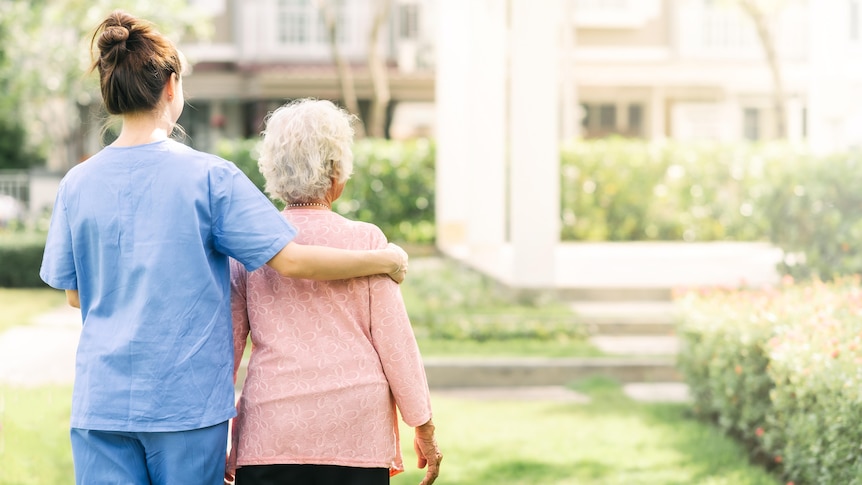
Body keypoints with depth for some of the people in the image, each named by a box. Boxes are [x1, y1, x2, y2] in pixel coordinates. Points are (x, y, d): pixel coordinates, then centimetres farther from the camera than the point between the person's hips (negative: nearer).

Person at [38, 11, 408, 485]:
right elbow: (289, 259, -11)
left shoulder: (78, 183, 1)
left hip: (100, 399, 2)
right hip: (188, 400, -2)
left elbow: (74, 294, 10)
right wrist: (386, 260, 2)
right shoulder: (209, 176, -7)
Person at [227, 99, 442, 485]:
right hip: (357, 436, -1)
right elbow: (394, 340, 1)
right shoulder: (365, 240, -1)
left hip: (270, 433, 1)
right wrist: (424, 428, 11)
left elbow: (227, 342, 8)